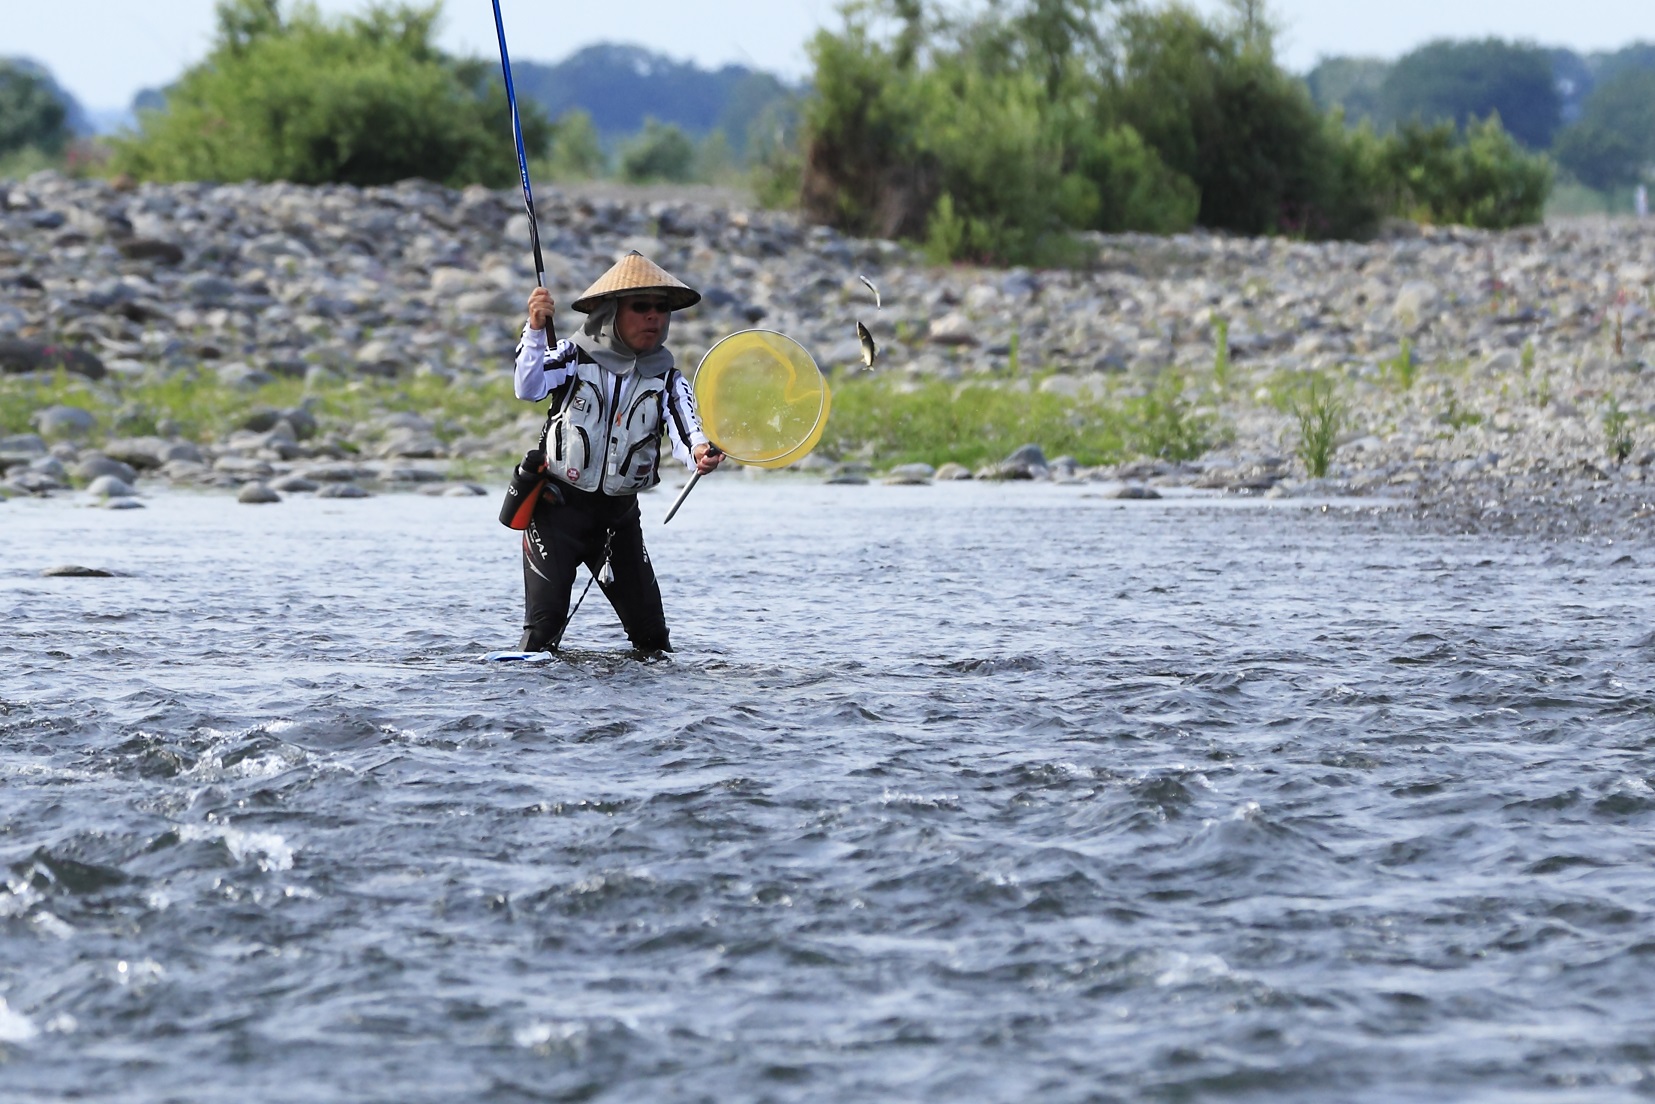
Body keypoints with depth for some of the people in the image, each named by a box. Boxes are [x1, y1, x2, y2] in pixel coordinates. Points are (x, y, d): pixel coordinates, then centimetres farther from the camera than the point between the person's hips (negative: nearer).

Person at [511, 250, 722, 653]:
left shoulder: (667, 380, 1)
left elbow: (684, 432, -18)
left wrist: (699, 452, -43)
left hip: (618, 515, 3)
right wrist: (536, 331, -38)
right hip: (556, 509, -3)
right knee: (545, 623, -11)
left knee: (650, 631, 5)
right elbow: (528, 389, -22)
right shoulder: (573, 358, -5)